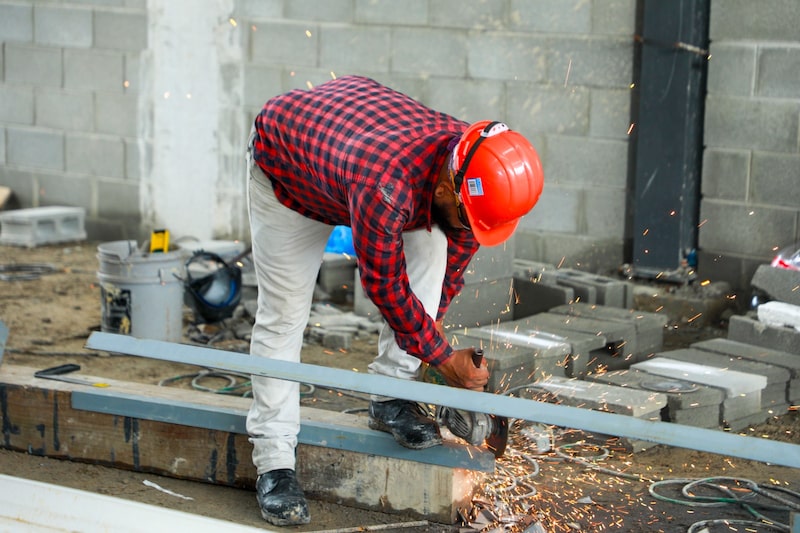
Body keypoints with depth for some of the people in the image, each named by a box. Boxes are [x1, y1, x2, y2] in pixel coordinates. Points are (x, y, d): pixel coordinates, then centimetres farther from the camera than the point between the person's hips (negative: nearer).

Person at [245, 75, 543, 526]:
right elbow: (385, 286, -32)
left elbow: (461, 239, -5)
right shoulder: (386, 188, -47)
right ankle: (274, 463, -1)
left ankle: (392, 397, -5)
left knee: (431, 247, -15)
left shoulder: (473, 169, -27)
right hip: (284, 165, -6)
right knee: (284, 314, -9)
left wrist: (434, 317, 4)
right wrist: (445, 359, -20)